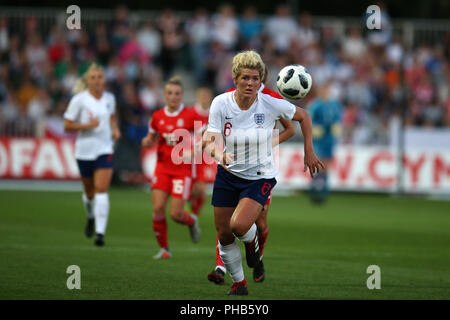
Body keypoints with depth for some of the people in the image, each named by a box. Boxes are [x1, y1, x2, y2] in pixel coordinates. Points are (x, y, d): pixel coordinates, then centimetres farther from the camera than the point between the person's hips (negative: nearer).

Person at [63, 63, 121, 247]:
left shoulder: (110, 98, 4)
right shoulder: (79, 99, -8)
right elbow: (67, 125, -6)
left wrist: (115, 129, 6)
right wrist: (87, 125, -19)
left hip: (105, 149, 1)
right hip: (84, 150, -1)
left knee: (102, 190, -14)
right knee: (89, 190, 13)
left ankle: (100, 232, -19)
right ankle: (91, 218, 47)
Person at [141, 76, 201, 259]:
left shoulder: (190, 116, -6)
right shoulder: (157, 116, 4)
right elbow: (152, 138, 19)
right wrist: (147, 142, -3)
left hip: (183, 169, -3)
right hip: (162, 167, 3)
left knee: (176, 214, -8)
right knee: (158, 208, -11)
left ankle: (192, 222, 29)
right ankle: (164, 249, 6)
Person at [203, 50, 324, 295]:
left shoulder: (271, 104, -17)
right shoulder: (221, 104, -14)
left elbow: (303, 116, 1)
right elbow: (211, 140, -19)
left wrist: (309, 152, 1)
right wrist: (217, 153, -42)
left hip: (260, 177, -3)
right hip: (228, 174, 3)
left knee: (239, 225, -25)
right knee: (224, 235, 5)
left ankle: (252, 240, 13)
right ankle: (238, 283, 28)